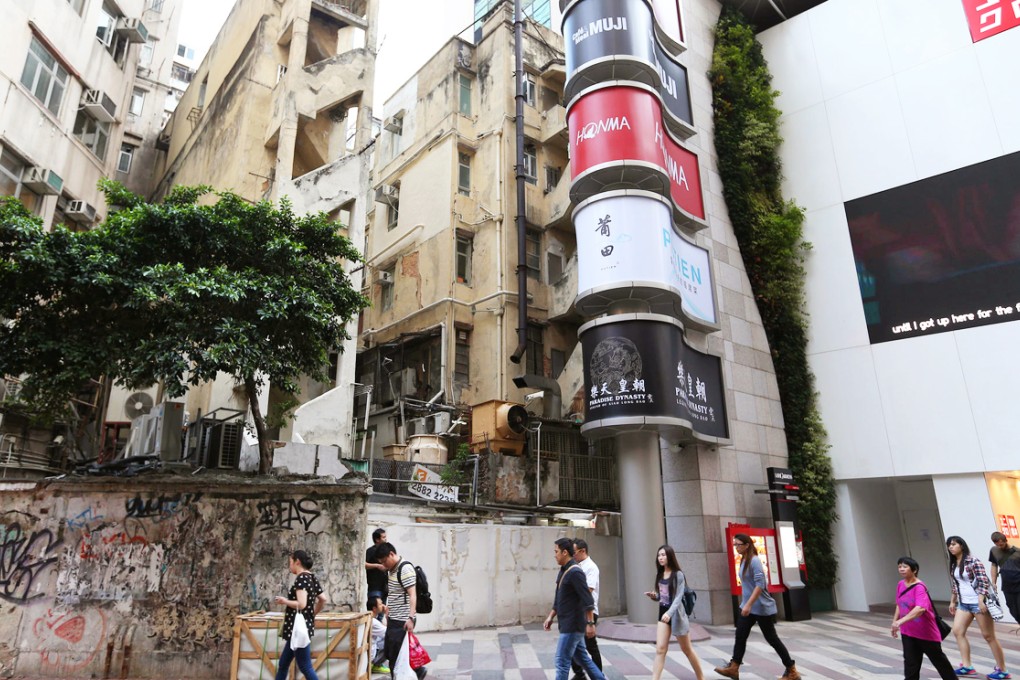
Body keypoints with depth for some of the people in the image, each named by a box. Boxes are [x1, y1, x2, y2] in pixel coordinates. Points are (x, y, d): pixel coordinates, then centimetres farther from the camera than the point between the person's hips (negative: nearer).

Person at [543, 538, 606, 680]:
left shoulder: (575, 572, -19)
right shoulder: (563, 571, 10)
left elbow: (587, 599, -21)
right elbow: (558, 599, 19)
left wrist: (590, 623, -22)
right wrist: (551, 617, 15)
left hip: (573, 626, -9)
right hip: (567, 624, 9)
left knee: (562, 661, -3)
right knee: (582, 657, 17)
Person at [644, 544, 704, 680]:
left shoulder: (678, 574, -12)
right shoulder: (660, 575, 7)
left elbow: (678, 597, -20)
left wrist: (670, 613, -33)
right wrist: (653, 596, -9)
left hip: (676, 614, -5)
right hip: (663, 613, 5)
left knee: (687, 649, 11)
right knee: (660, 649, -7)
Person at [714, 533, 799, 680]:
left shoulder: (754, 561, -20)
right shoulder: (743, 561, 7)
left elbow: (760, 585, -26)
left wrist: (749, 604, -29)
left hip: (762, 608, -8)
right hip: (748, 607, 8)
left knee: (771, 638, 4)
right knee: (740, 636, 5)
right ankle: (733, 668, 9)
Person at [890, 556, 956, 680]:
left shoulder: (919, 587, -24)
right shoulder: (900, 585, 1)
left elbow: (920, 608, -37)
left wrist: (900, 621, -43)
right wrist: (894, 623, 11)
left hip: (926, 632, -6)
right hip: (907, 632, 6)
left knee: (938, 658, 16)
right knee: (910, 662, 5)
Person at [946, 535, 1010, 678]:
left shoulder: (973, 561, -13)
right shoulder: (953, 565, 10)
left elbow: (984, 582, -18)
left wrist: (981, 601, -24)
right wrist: (952, 602, 19)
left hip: (979, 602, -8)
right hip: (964, 603, 8)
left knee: (988, 636, 0)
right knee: (957, 631, 2)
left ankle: (1002, 670, 13)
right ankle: (967, 666, 7)